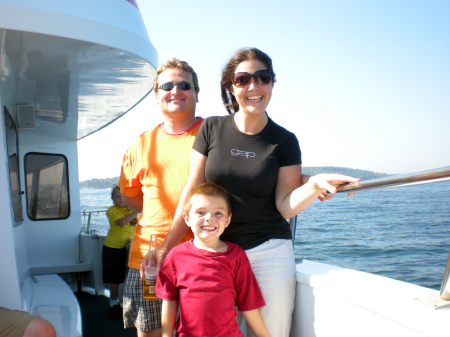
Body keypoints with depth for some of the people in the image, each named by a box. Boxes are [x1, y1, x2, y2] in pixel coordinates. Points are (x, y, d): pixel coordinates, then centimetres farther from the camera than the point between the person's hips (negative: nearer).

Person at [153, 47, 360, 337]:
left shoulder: (285, 141, 0)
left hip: (269, 252, -1)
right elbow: (192, 192, 2)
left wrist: (315, 185, -24)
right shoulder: (211, 129, 0)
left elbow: (285, 206, -5)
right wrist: (166, 248, -1)